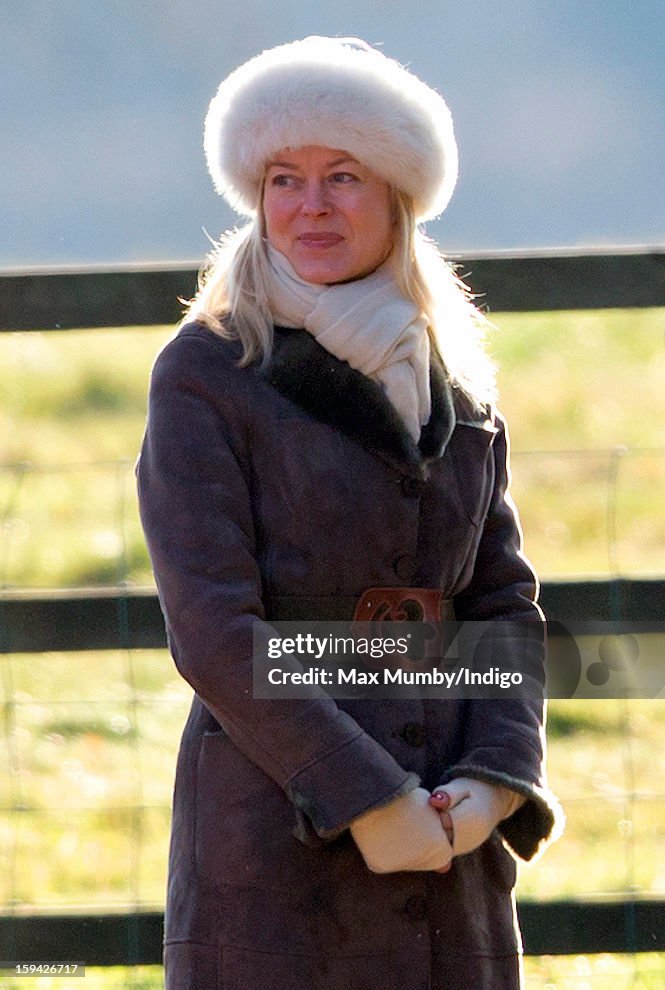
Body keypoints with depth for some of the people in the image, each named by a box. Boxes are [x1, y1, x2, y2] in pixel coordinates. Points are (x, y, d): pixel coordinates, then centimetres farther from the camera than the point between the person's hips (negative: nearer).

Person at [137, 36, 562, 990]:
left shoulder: (454, 392, 12)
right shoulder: (204, 376, -4)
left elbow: (504, 607, 11)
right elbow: (212, 626, -11)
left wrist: (491, 785, -7)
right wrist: (367, 802, -16)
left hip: (447, 849, 5)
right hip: (275, 831, -5)